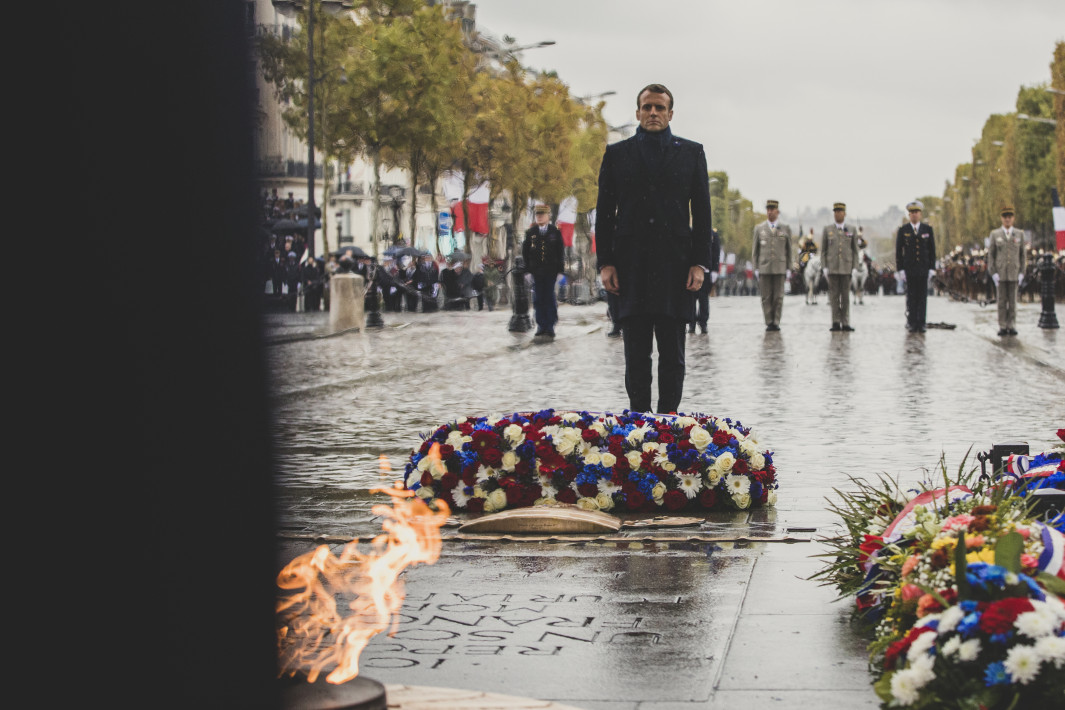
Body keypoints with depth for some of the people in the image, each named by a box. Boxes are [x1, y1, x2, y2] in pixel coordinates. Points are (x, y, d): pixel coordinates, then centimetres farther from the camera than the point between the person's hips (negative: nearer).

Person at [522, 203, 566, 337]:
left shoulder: (555, 232, 5)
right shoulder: (530, 232, 8)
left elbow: (560, 252, 5)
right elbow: (525, 252, 8)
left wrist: (560, 270, -1)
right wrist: (527, 270, 1)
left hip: (551, 271, -1)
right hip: (536, 271, 1)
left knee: (550, 298, -3)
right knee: (538, 299, 1)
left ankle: (550, 326, 0)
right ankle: (541, 325, 7)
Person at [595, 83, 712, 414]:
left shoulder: (691, 152, 10)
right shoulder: (617, 153, 10)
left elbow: (702, 212, 7)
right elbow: (604, 211, 8)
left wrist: (699, 263, -2)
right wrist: (605, 262, -2)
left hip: (675, 264, 0)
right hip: (631, 267, 0)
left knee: (672, 355, 3)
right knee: (636, 355, 2)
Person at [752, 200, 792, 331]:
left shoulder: (786, 229, 9)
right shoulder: (759, 229, 9)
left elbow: (789, 250, 12)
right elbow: (755, 250, 11)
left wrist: (788, 268, 6)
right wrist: (756, 268, 4)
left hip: (780, 268, 0)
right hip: (764, 268, 0)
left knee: (778, 296, -2)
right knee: (766, 297, -2)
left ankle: (776, 322, 4)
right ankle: (769, 323, 3)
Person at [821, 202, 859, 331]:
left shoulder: (851, 231, 8)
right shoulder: (827, 230, 7)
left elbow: (855, 251, 8)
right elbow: (823, 250, 7)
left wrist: (855, 267, 0)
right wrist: (824, 267, -2)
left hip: (847, 268, 0)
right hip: (832, 267, 0)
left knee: (846, 296, 1)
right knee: (834, 295, -1)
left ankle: (845, 323, 3)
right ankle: (836, 323, 2)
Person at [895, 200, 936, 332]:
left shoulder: (928, 229, 7)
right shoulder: (903, 230, 4)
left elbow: (932, 249, 8)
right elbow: (898, 250, 4)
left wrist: (932, 267, 1)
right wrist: (900, 268, -3)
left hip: (923, 268, 1)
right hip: (909, 269, -1)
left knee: (922, 297, 0)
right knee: (911, 297, 0)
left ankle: (921, 324, 3)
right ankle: (911, 323, 4)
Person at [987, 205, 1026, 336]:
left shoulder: (1020, 234, 6)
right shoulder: (995, 234, 3)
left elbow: (1022, 255, 8)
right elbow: (990, 255, 2)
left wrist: (1022, 273, 0)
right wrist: (993, 273, -7)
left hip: (1014, 274, 1)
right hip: (1000, 273, -1)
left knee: (1013, 300, 1)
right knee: (1002, 300, 0)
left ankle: (1011, 326, 5)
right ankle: (1002, 327, 3)